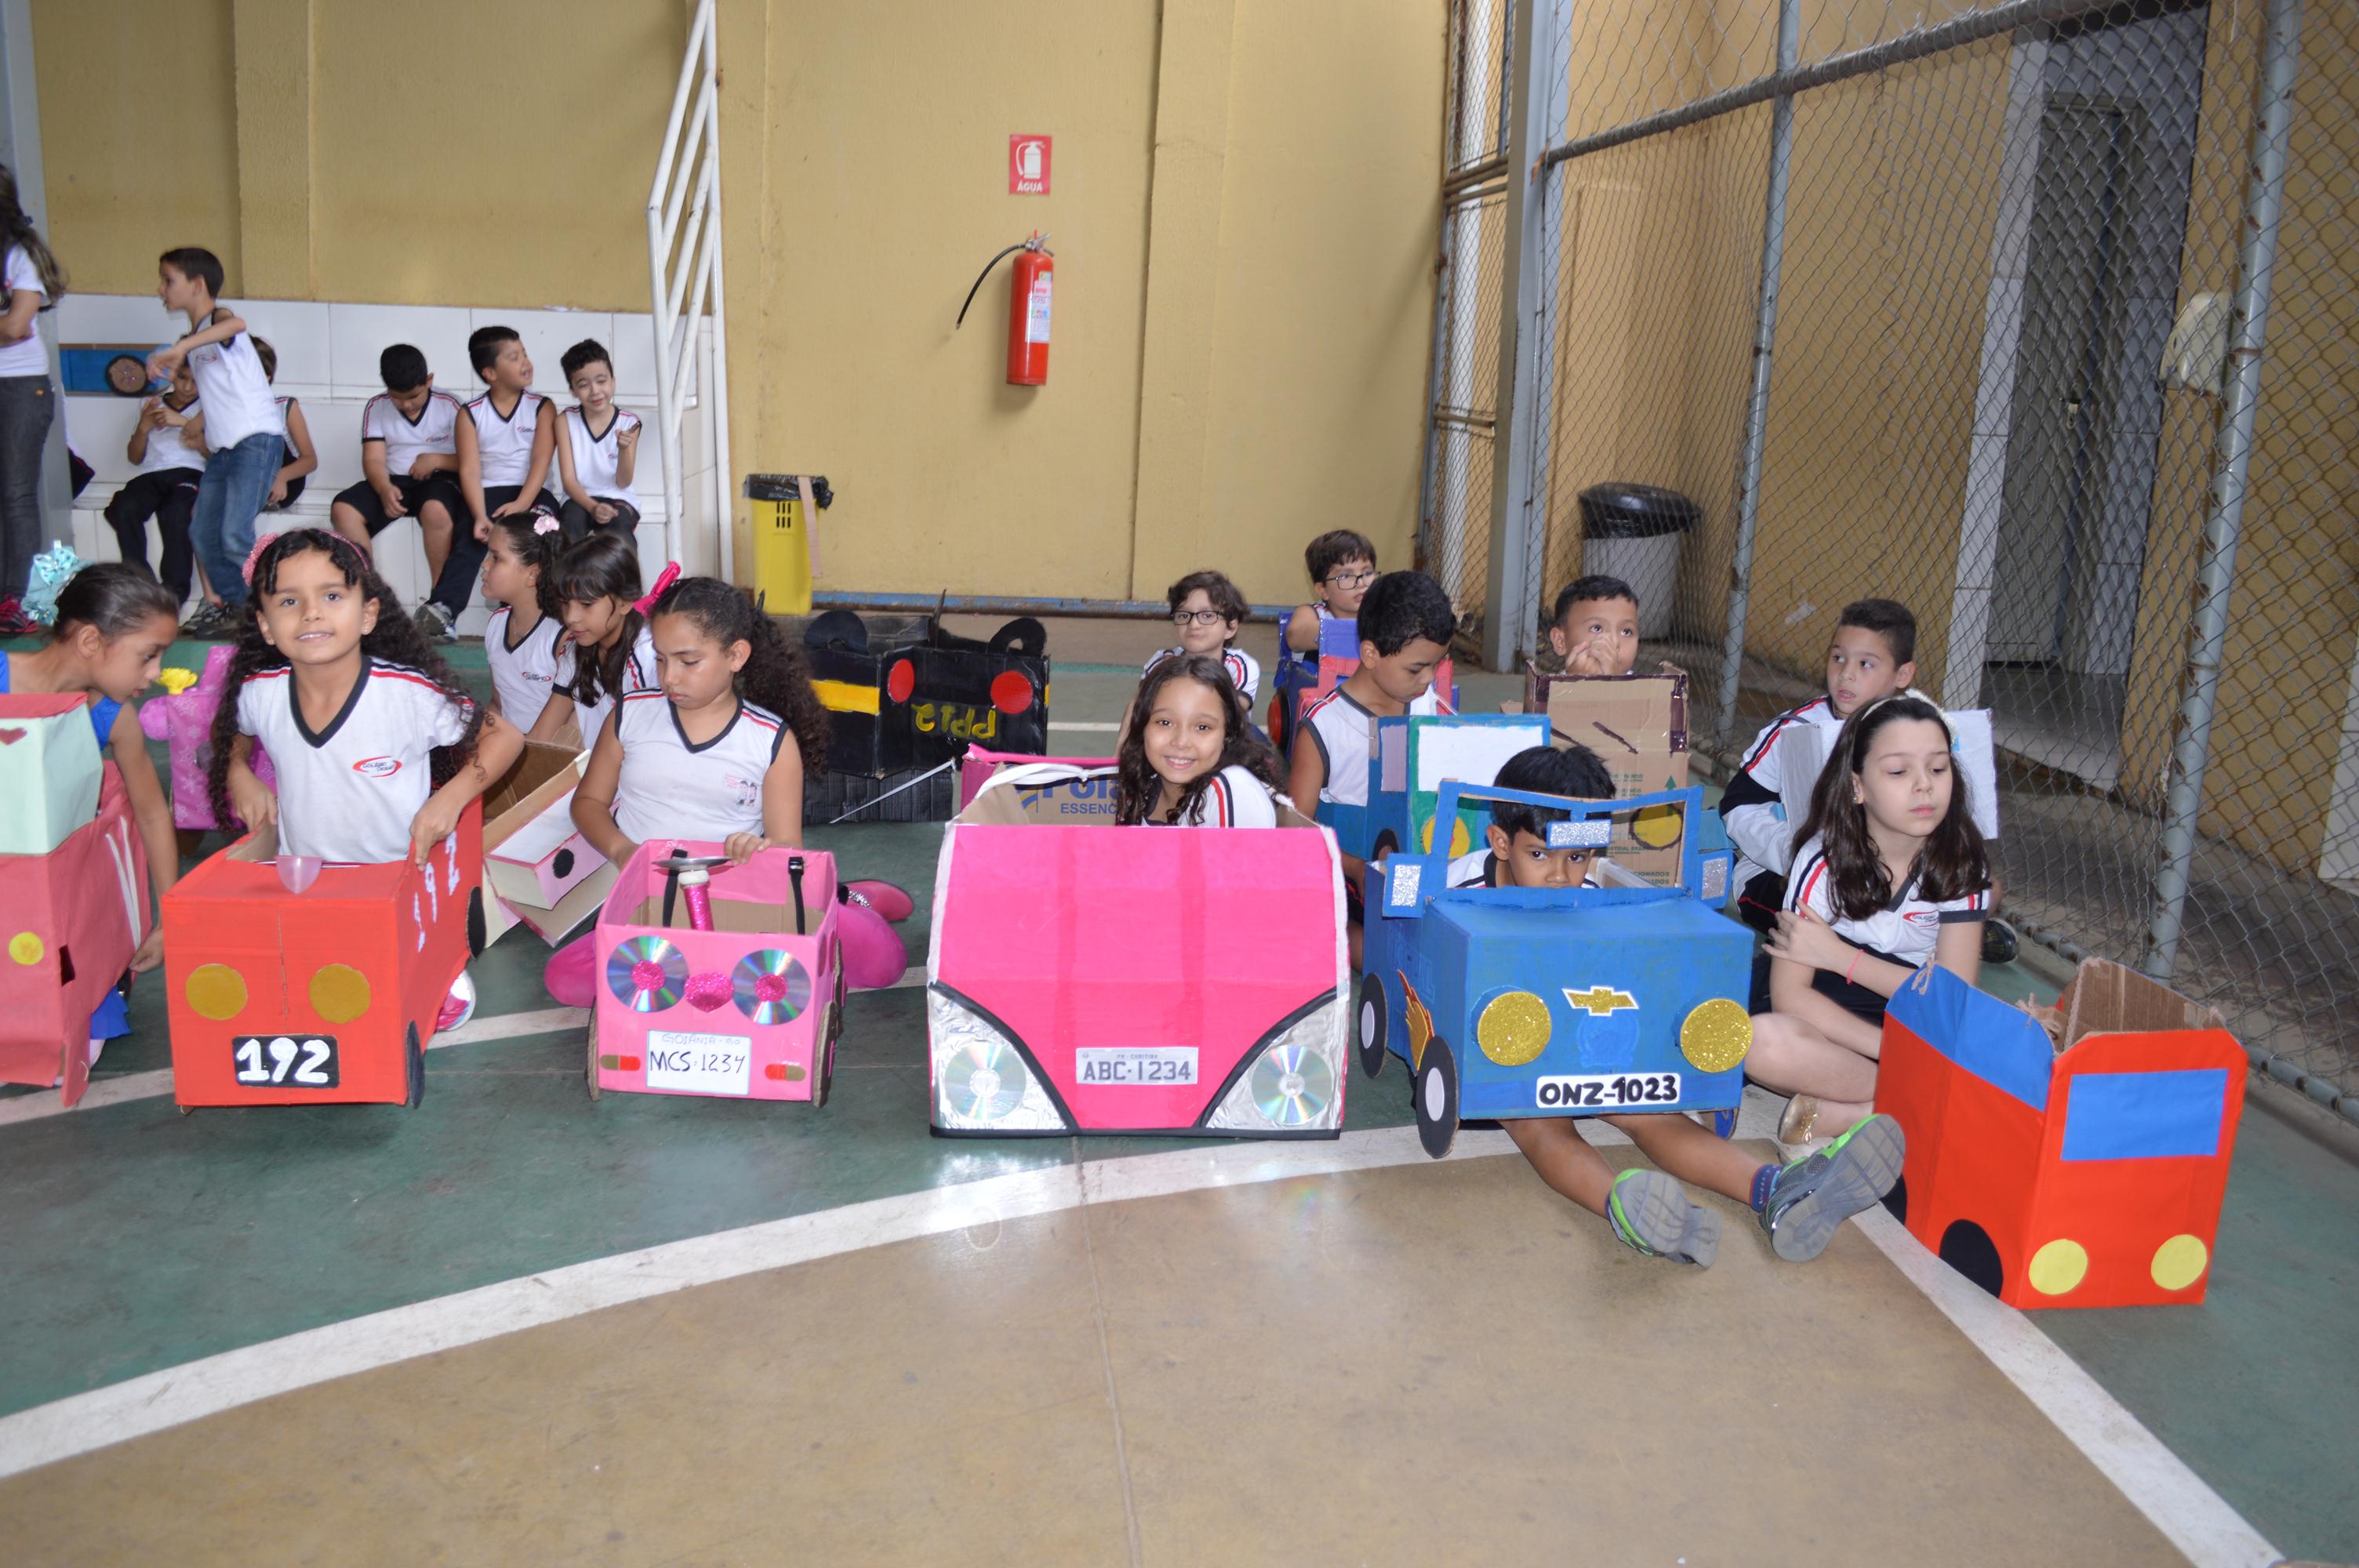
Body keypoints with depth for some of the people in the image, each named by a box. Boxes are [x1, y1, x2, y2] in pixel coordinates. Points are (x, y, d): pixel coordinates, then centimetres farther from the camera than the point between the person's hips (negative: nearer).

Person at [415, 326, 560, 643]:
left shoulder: (542, 408, 7)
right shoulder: (471, 414, 7)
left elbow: (540, 461, -5)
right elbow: (469, 469, -3)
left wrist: (521, 504, -21)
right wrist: (480, 516, -21)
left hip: (529, 493, 0)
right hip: (486, 493, 0)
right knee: (469, 540, -27)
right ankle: (443, 609, -39)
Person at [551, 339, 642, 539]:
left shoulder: (628, 422, -1)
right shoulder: (567, 420, 0)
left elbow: (623, 483, -3)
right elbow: (568, 479, -6)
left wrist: (624, 449, -22)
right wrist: (592, 507, -25)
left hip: (618, 499, 0)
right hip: (580, 500, 1)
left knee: (618, 522, -34)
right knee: (572, 518, -33)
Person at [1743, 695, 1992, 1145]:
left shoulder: (1961, 862, -5)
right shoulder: (1824, 860, -12)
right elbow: (1789, 994, -17)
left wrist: (1840, 956, -17)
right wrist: (1893, 1052, -28)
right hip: (1832, 1025, -2)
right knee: (1763, 1041, -37)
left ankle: (1833, 1116, -23)